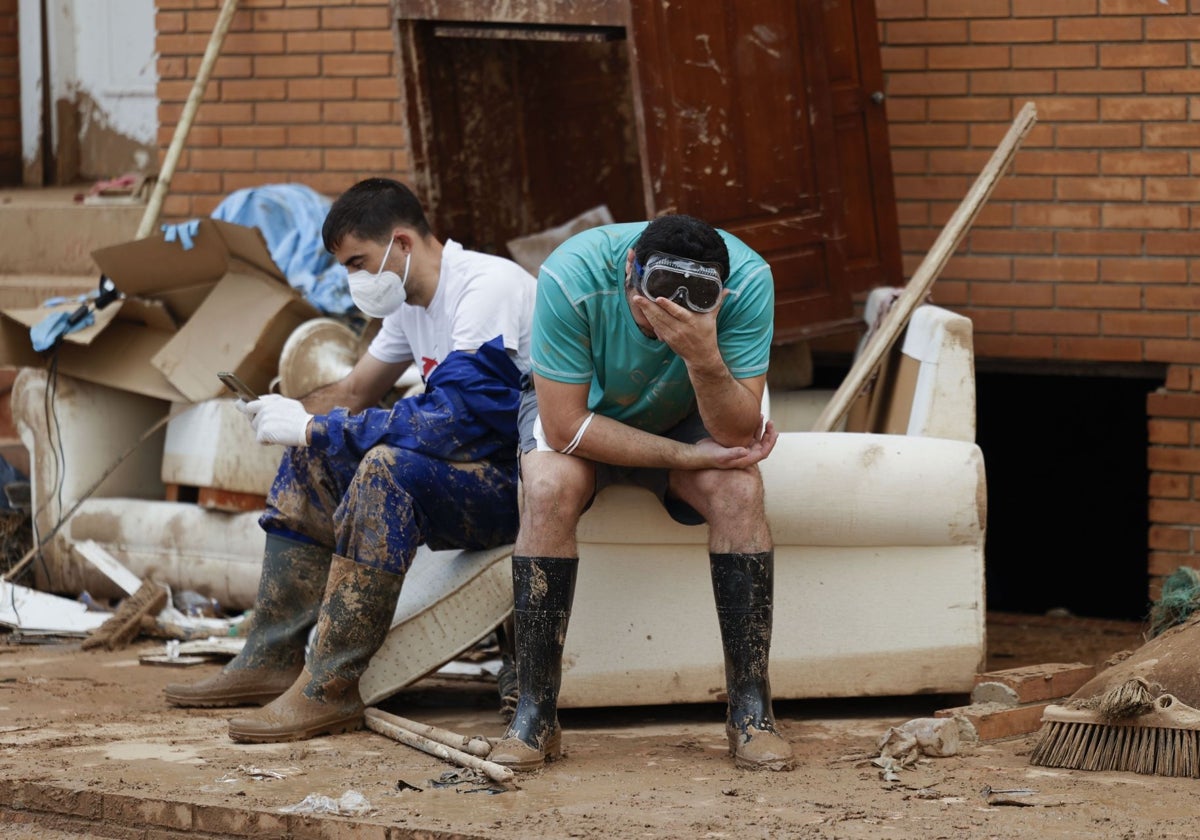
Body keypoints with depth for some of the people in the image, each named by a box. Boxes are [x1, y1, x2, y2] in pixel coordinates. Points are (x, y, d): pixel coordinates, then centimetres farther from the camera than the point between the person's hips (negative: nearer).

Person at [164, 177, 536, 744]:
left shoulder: (489, 288, -20)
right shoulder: (412, 302, 10)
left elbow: (450, 421, -29)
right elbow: (354, 393, 19)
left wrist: (313, 426, -22)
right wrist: (289, 415, -3)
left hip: (518, 483, -10)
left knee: (387, 467, -33)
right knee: (310, 457, 9)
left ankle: (330, 689, -30)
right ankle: (271, 660, 5)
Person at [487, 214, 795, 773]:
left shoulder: (747, 279, -31)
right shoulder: (571, 277, -35)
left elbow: (739, 434, -30)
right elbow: (567, 424, -30)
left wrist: (704, 358, -48)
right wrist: (686, 456, -31)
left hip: (685, 416, 1)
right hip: (580, 412, -1)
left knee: (739, 489, -28)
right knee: (550, 487, -32)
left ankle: (750, 712, -19)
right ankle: (534, 715, -23)